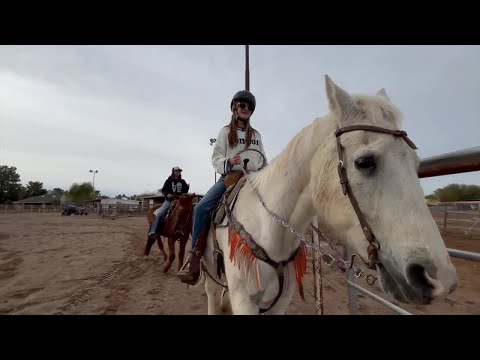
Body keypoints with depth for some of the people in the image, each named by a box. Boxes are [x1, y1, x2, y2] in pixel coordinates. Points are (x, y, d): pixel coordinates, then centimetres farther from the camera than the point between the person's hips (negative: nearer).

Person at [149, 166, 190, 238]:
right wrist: (167, 194, -16)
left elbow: (185, 191, 9)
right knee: (159, 214, -17)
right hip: (169, 200, -2)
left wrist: (187, 187, -11)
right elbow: (163, 190, 3)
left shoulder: (183, 182, 9)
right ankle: (153, 231, -12)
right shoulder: (168, 181, 3)